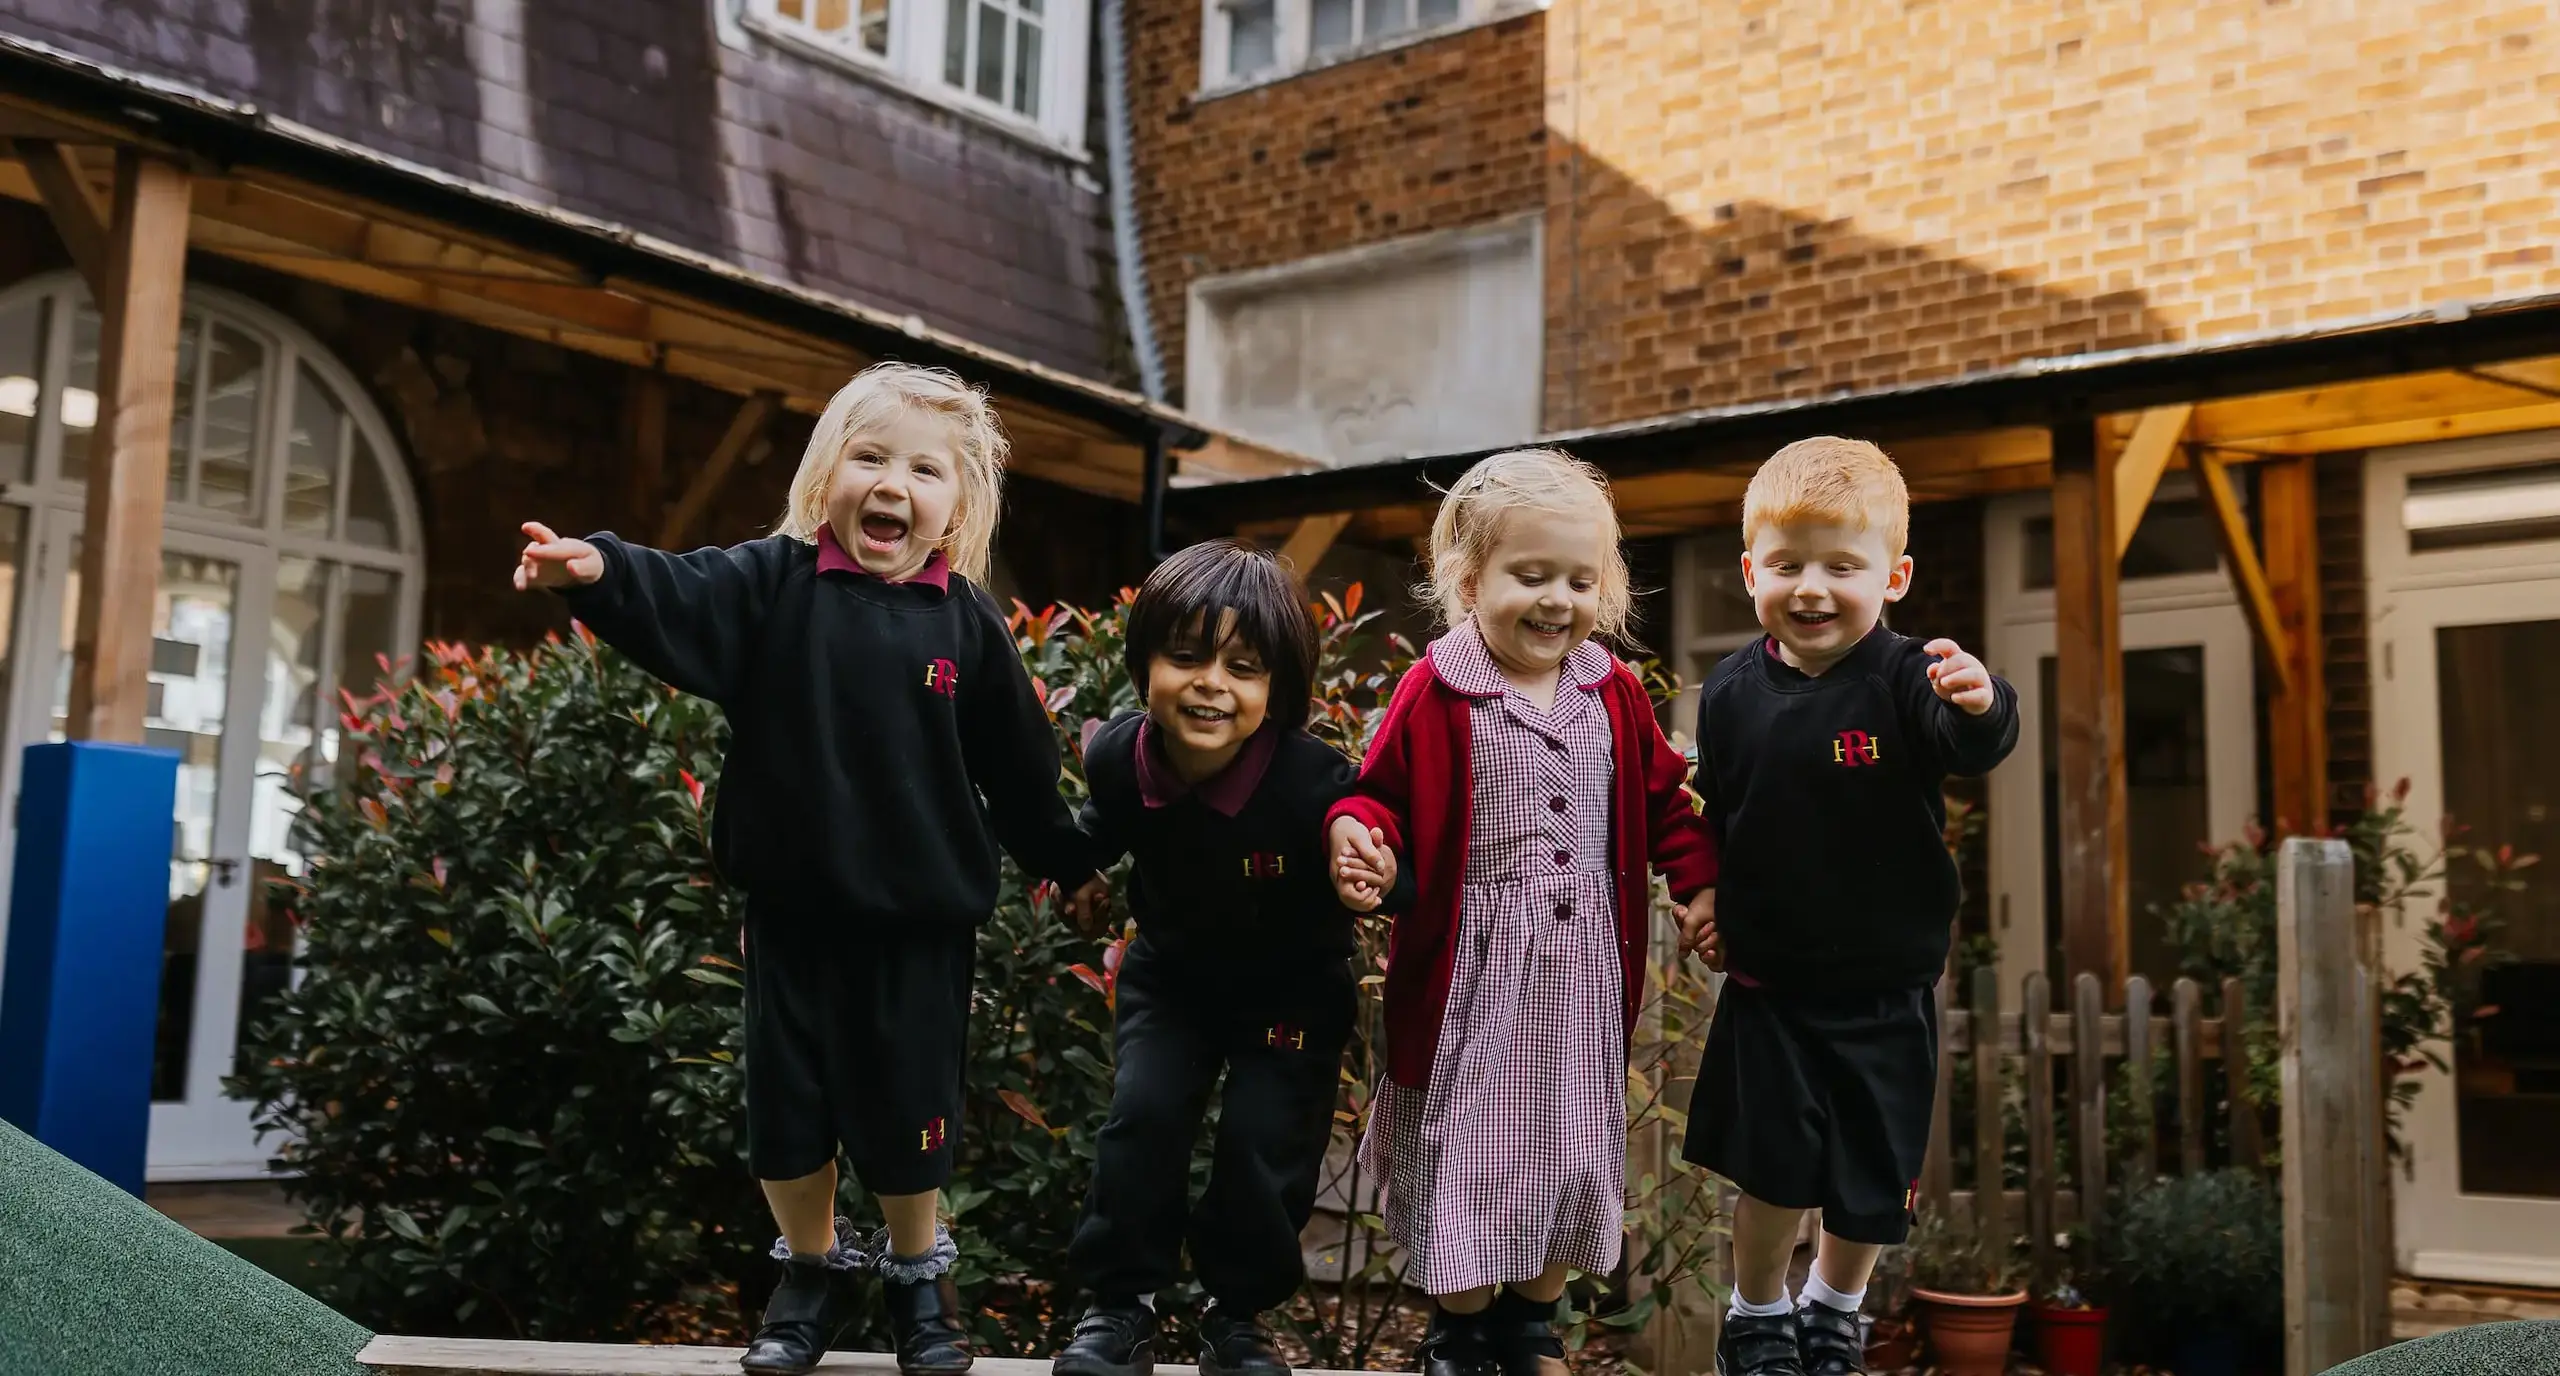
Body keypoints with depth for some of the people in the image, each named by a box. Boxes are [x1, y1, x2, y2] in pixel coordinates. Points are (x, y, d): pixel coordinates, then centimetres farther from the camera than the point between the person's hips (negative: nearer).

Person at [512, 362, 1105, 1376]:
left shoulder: (967, 622, -1)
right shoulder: (775, 582, -4)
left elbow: (1016, 762, 8)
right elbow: (680, 602, -23)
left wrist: (1067, 862, 17)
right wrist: (597, 570, -43)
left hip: (920, 915, 0)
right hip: (793, 905, 1)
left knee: (903, 1104, 8)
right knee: (785, 1100, 10)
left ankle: (918, 1275, 32)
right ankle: (812, 1270, 33)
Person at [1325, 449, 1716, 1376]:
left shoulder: (1612, 692, 2)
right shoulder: (1437, 692, -12)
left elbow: (1663, 795, 13)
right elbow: (1386, 794, -7)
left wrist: (1698, 882, 4)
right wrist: (1361, 836, -28)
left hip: (1584, 962, 5)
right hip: (1473, 962, -4)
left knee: (1570, 1142, 15)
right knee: (1468, 1146, 6)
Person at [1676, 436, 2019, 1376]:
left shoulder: (1904, 680, -16)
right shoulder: (1732, 691, -6)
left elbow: (1974, 748, -36)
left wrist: (1981, 707, -56)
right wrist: (1703, 895, 0)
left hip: (1885, 989, -1)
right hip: (1766, 983, 1)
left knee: (1873, 1178, 13)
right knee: (1774, 1169, 3)